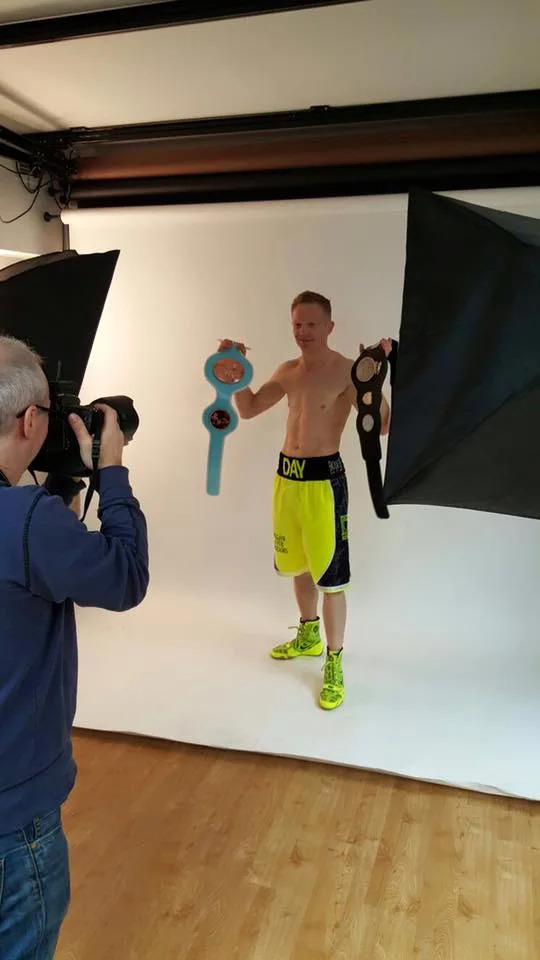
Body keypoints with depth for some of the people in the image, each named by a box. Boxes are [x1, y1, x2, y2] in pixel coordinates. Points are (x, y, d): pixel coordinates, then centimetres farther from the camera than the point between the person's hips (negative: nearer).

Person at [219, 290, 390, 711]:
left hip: (323, 479, -7)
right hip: (286, 475, 7)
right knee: (298, 565, 20)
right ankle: (308, 637, 41)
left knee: (330, 576, -1)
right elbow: (248, 409, 15)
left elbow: (381, 425, -21)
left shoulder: (347, 371, -11)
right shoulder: (289, 371, 10)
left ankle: (334, 664, 14)